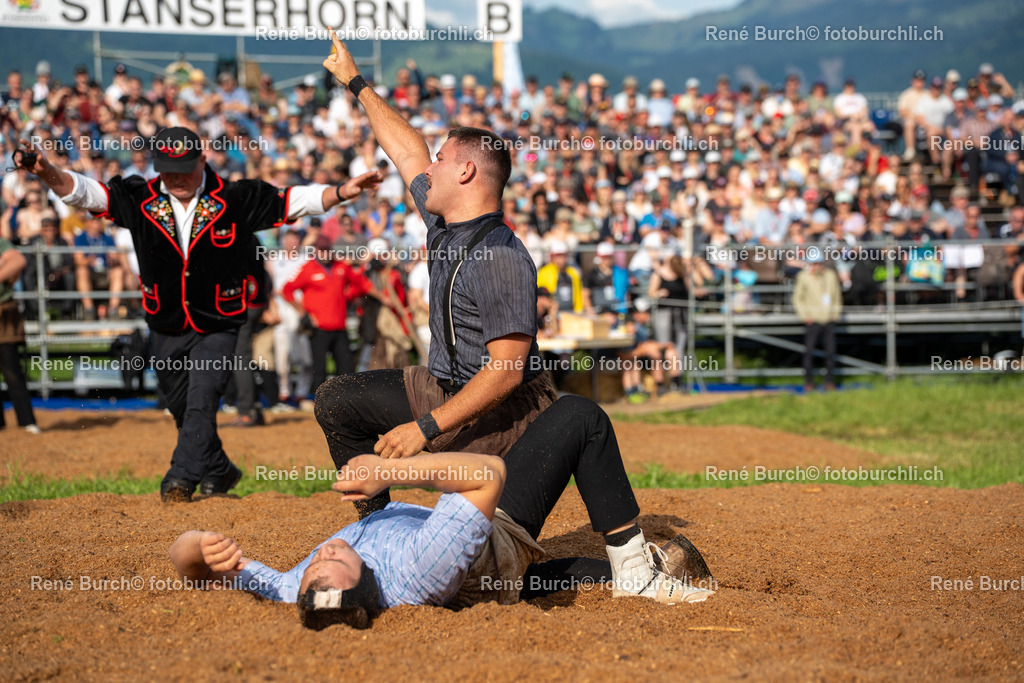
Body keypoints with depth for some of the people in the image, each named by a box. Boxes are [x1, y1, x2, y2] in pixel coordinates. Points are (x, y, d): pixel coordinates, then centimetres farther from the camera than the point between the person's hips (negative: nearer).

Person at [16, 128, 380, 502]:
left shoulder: (236, 200, -11)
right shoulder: (140, 200, -7)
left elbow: (295, 200, -11)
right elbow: (82, 191, -13)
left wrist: (340, 192, -25)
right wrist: (48, 172, -32)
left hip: (217, 328, -3)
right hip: (166, 330, 3)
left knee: (201, 403, -18)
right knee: (183, 410, 15)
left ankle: (180, 480, -17)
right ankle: (220, 471, 34)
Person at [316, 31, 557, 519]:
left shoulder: (500, 257, -24)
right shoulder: (444, 225, 4)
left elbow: (507, 371, -28)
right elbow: (407, 151, 22)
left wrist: (425, 427, -30)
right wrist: (356, 84, 30)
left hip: (501, 413, -9)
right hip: (441, 388, 9)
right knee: (338, 400, 9)